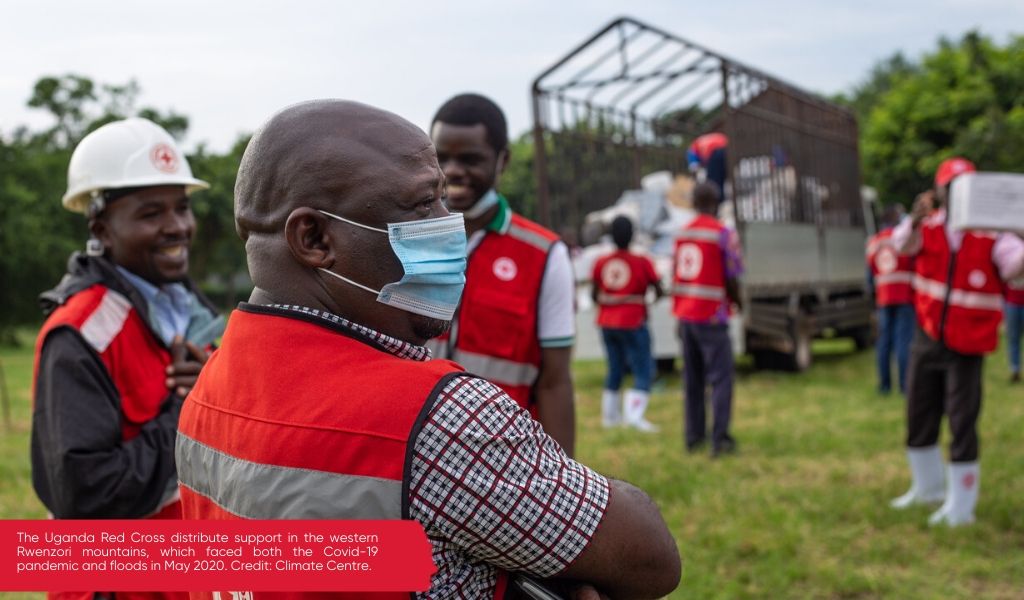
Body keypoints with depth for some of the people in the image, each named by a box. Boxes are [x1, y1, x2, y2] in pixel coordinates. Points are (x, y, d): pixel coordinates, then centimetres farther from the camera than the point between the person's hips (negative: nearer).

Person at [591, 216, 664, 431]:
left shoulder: (601, 263, 1)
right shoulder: (642, 262, -11)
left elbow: (594, 294, 10)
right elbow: (659, 291, -3)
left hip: (606, 324, 5)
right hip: (632, 323, -5)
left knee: (614, 369, 18)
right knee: (643, 371, -1)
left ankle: (610, 415, 21)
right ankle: (634, 414, -15)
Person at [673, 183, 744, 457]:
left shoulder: (682, 234, 8)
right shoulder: (724, 234, -10)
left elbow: (676, 277, 12)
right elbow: (732, 279, -10)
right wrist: (737, 301, 11)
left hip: (685, 316, 6)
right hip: (711, 317, -6)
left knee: (692, 379, 14)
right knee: (720, 378, -1)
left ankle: (694, 437, 18)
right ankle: (720, 439, -5)